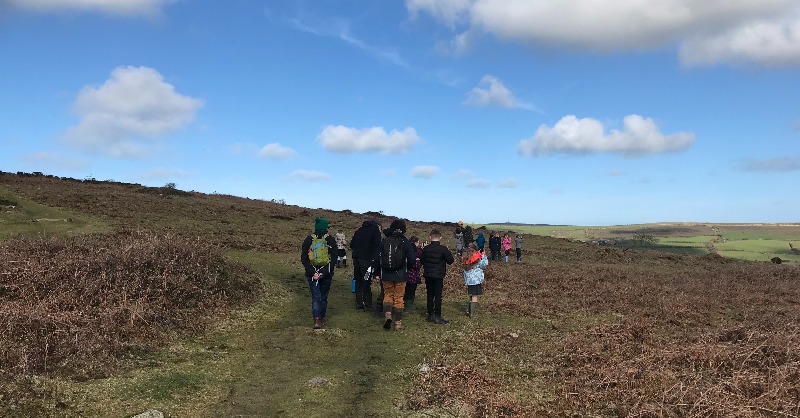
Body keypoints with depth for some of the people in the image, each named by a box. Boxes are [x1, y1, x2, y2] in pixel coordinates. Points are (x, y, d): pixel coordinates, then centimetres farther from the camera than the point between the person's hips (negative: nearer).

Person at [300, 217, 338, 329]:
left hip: (312, 274, 0)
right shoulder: (331, 240, -2)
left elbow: (303, 258, -3)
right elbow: (333, 258, -7)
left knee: (315, 296, 1)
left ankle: (317, 320, -15)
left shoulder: (308, 240, 1)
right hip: (326, 274, 0)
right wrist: (330, 272, -7)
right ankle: (322, 319, 22)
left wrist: (312, 272, -8)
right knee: (324, 296, 14)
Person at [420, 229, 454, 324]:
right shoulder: (443, 249, -12)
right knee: (438, 296, 0)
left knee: (430, 295, 12)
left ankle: (430, 315, 16)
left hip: (428, 275, 4)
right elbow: (451, 260, -5)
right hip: (438, 276, -3)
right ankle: (437, 316, -1)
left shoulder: (425, 248, -1)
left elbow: (422, 260, 7)